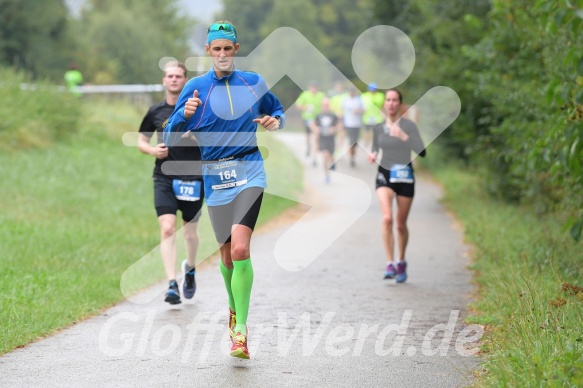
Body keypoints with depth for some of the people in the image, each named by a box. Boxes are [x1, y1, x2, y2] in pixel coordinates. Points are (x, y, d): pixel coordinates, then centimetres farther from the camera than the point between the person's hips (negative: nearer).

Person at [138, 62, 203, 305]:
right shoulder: (156, 112, 6)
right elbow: (141, 141, 16)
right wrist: (152, 150, -6)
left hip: (193, 178, 0)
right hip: (164, 178, 0)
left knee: (190, 232, 11)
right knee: (167, 229, -15)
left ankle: (190, 269, 42)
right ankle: (172, 285, -19)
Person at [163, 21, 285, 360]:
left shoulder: (254, 83, 7)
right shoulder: (195, 87, 3)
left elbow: (278, 110, 24)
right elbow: (170, 138, 1)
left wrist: (276, 121, 0)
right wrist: (184, 114, -20)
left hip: (249, 171, -1)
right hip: (215, 177, 1)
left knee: (240, 249, -19)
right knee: (228, 255, 8)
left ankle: (240, 329, -18)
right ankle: (235, 308, 37)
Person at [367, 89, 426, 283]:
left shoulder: (408, 126, -6)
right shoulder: (378, 128, 5)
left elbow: (422, 152, -15)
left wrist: (404, 137, -26)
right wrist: (372, 155, -3)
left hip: (404, 176, -1)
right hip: (384, 175, 1)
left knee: (401, 224, 7)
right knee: (387, 218, -21)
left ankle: (401, 262, 31)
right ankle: (390, 264, -19)